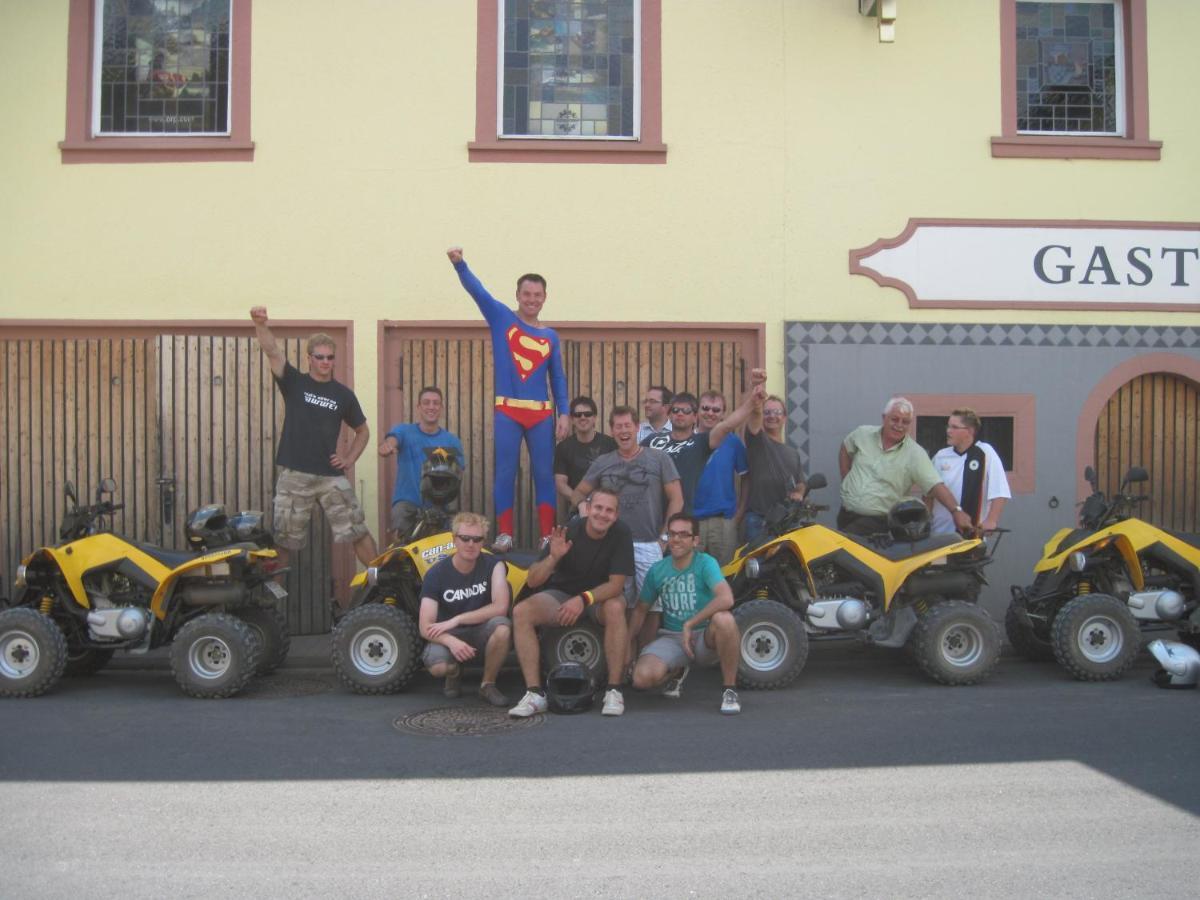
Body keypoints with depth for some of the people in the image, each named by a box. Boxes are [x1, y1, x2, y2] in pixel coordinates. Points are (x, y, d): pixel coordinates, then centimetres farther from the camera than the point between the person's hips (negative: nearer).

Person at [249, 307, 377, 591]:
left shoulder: (343, 394, 7)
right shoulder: (294, 382, 3)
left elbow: (363, 431, 17)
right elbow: (272, 351, -14)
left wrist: (349, 459, 2)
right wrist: (261, 324, -32)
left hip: (332, 476, 1)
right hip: (294, 475, -1)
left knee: (358, 531, -1)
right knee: (283, 539, 6)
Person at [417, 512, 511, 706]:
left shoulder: (493, 565, -12)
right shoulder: (436, 573, -12)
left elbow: (500, 607, -26)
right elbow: (425, 627, -17)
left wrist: (456, 620, -27)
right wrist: (451, 641, -38)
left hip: (481, 631, 0)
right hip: (448, 635, 0)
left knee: (502, 626, -34)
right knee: (437, 666, -33)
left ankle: (488, 684, -9)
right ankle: (454, 673, 7)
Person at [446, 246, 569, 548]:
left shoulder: (550, 336, 11)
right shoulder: (501, 318, 4)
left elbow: (558, 378, 12)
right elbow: (476, 290, -8)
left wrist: (564, 413, 3)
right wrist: (459, 262, -25)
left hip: (542, 414, 2)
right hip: (507, 412, -2)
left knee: (544, 474, 4)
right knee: (505, 474, 1)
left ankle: (548, 536, 11)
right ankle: (505, 534, 9)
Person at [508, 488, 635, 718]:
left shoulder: (621, 534, -17)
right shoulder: (568, 532, -16)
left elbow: (616, 584, -21)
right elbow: (532, 582, -16)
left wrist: (583, 599, -37)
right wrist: (553, 557, -35)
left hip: (603, 595, -1)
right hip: (562, 593, 2)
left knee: (615, 609, -37)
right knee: (521, 612, -24)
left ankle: (614, 690, -26)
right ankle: (535, 694, -22)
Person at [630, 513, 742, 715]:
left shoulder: (705, 563, -12)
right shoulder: (657, 570, 2)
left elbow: (726, 598, -30)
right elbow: (641, 610, 13)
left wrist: (689, 625, -26)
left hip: (705, 637, -3)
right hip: (672, 638, 3)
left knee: (724, 619, -38)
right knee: (642, 677, -25)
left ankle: (729, 688, -16)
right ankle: (677, 671, 14)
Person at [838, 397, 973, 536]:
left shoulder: (915, 454, -12)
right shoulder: (863, 433, 0)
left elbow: (935, 485, -20)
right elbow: (845, 449, 20)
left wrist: (956, 510, -33)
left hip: (878, 521, -4)